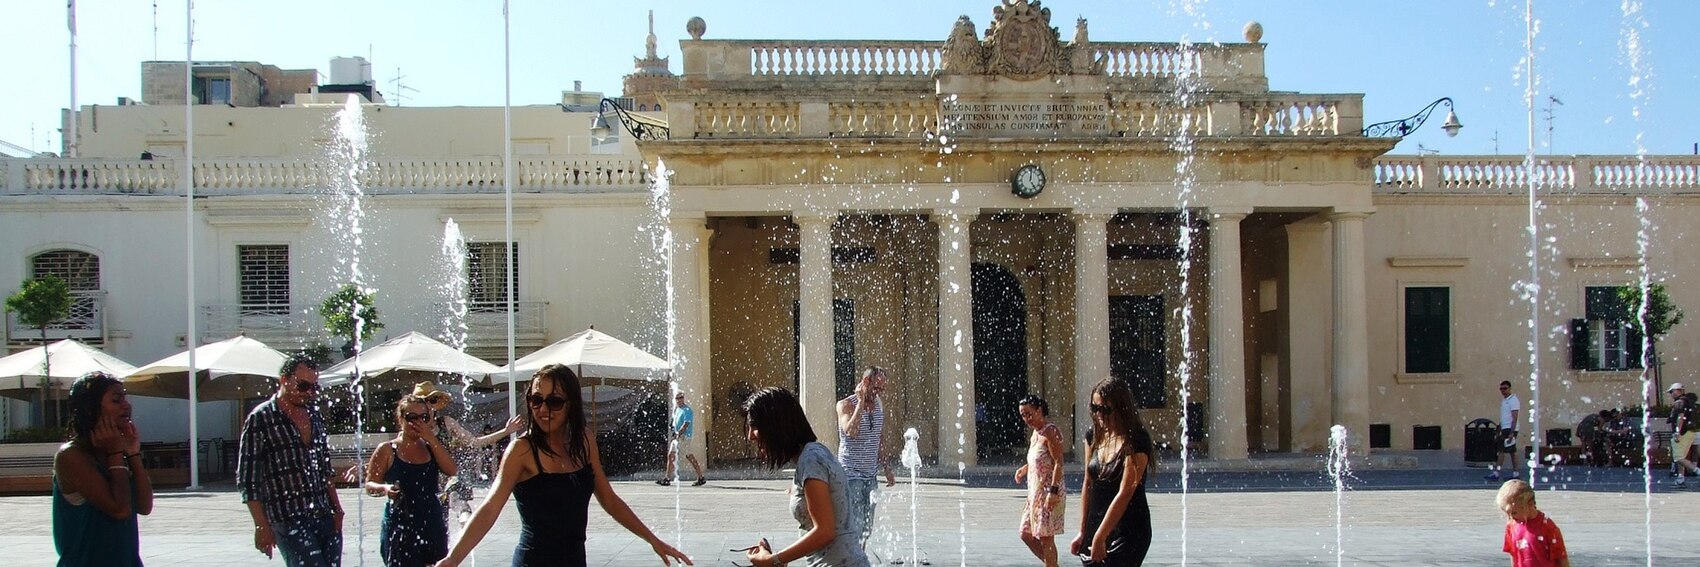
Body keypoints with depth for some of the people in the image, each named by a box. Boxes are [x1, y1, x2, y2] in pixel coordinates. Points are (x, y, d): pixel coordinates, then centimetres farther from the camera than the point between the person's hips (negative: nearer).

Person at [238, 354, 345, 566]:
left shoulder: (314, 416, 15)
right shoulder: (261, 419, -5)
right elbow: (247, 480, -7)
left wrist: (336, 509, 14)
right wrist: (262, 527, -11)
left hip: (326, 517, 7)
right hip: (290, 521, -6)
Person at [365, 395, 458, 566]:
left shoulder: (430, 447, 10)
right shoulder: (387, 450, 0)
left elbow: (451, 470, -6)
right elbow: (370, 485, -1)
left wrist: (431, 438, -10)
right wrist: (384, 489, -23)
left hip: (432, 524, 4)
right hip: (400, 526, -4)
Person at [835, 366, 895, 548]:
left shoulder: (879, 404, 10)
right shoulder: (846, 405, -9)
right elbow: (850, 432, -28)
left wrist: (887, 469, 18)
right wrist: (861, 402, -23)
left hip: (871, 475, 7)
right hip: (850, 473, -7)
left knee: (867, 527, 7)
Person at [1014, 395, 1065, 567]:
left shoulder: (1050, 431, -13)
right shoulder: (1035, 433, 14)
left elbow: (1058, 463, -19)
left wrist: (1053, 491, -25)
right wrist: (1024, 469, 9)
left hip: (1049, 491, -10)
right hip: (1035, 492, 10)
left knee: (1046, 537, -4)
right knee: (1026, 534, 12)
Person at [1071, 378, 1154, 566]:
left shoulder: (1136, 442, -14)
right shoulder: (1094, 437, 6)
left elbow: (1125, 494, -18)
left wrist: (1100, 537, -17)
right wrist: (1083, 532, 11)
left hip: (1129, 532, -6)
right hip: (1096, 527, 6)